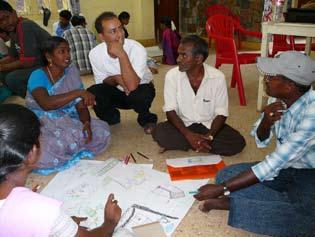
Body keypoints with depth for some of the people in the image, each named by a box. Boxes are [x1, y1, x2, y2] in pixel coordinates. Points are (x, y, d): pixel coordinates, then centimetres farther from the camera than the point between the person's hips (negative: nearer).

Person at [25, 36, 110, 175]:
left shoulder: (72, 71, 2)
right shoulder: (38, 76, -13)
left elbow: (81, 105, -2)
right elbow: (46, 104, -33)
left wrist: (87, 122, -23)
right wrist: (79, 92, -36)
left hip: (68, 121, 5)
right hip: (43, 124, -4)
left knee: (101, 132, -19)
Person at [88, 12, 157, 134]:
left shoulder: (137, 48, -30)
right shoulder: (95, 53, -18)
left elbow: (132, 85, -40)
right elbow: (102, 82, -4)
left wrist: (121, 54, -44)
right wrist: (115, 78, -26)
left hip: (140, 88, -3)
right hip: (117, 91, 3)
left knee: (138, 95, -37)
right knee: (92, 93, -23)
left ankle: (146, 119, 0)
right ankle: (110, 118, 9)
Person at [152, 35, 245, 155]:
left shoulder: (217, 77, -14)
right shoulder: (172, 75, -13)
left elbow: (221, 113, -9)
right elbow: (170, 110, -11)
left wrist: (209, 136, -26)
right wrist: (188, 134, -26)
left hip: (209, 125, 2)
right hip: (183, 124, -1)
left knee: (238, 142, -23)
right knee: (159, 133, -29)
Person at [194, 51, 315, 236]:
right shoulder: (278, 98, -9)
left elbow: (273, 165, -31)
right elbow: (261, 141, 2)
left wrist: (222, 189, -28)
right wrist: (266, 120, -22)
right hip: (284, 166, 6)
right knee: (226, 174, -11)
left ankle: (228, 203, -23)